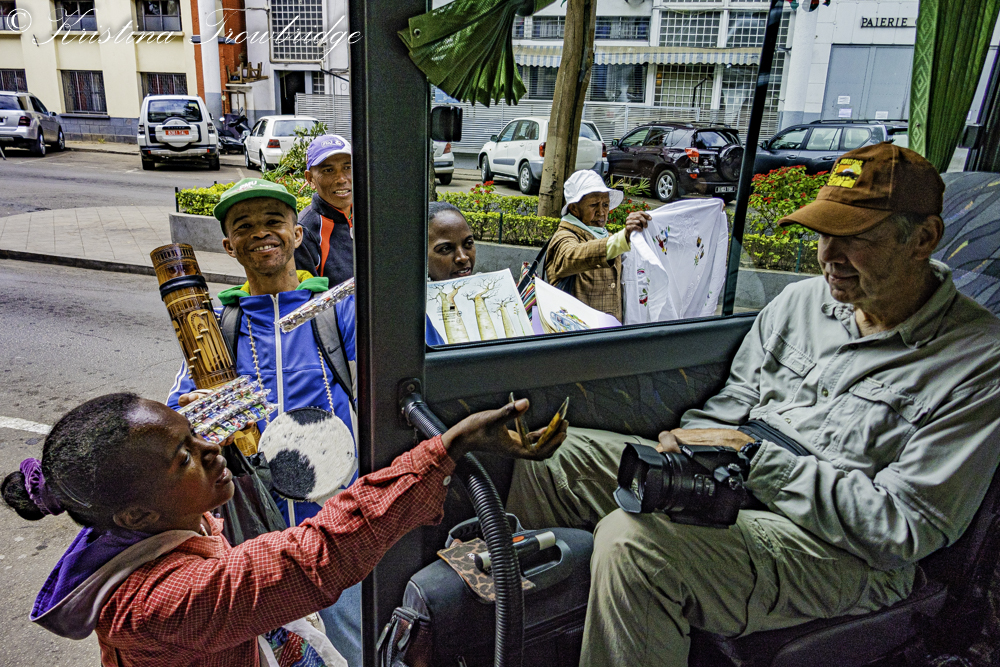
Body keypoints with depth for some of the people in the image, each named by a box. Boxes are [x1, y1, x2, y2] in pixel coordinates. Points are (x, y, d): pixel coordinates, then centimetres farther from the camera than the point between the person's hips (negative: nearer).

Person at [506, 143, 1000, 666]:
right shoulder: (801, 299, 7)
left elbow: (903, 528, -17)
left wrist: (752, 455, -19)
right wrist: (685, 446, -9)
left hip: (835, 548, -6)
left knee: (632, 540, -32)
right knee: (562, 454, -7)